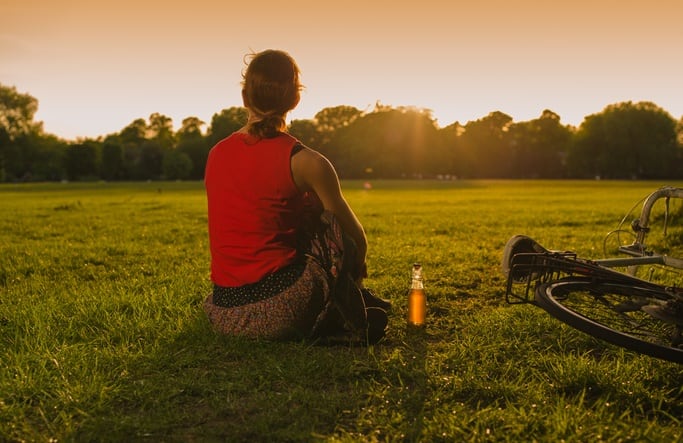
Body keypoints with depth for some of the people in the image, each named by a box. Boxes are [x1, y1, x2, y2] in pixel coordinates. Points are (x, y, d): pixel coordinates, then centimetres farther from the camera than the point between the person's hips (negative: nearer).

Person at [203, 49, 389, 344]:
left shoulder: (216, 154, 7)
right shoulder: (306, 162, -9)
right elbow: (358, 239, 5)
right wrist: (354, 268, 28)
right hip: (283, 316, -5)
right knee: (333, 222, 14)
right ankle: (342, 317, 26)